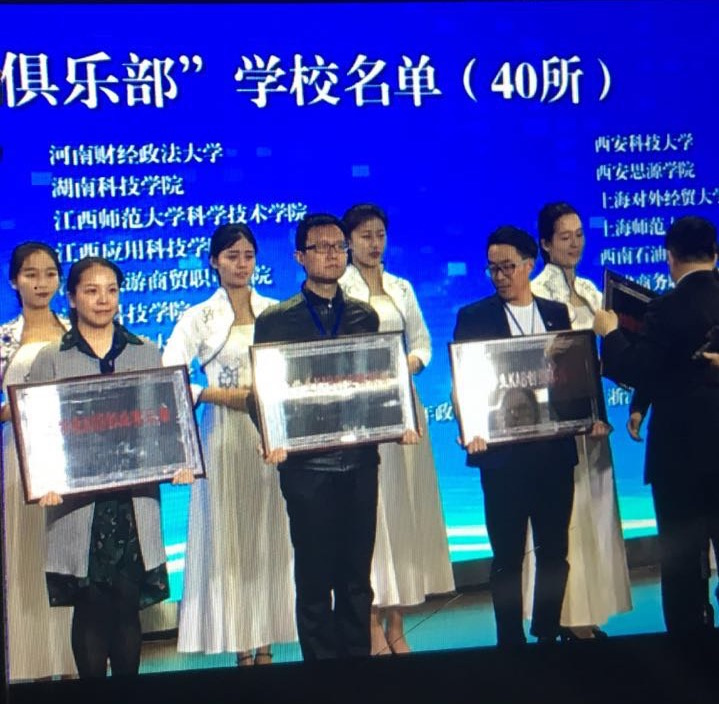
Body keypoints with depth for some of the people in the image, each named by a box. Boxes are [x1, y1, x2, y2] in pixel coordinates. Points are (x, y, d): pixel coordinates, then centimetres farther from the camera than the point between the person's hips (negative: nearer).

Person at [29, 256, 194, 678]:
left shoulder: (147, 355, 14)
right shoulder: (50, 361, 7)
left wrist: (179, 463, -7)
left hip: (135, 502, 1)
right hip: (77, 505, -1)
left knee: (128, 607, 3)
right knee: (90, 609, 2)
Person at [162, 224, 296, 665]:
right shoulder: (199, 318, 3)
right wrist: (220, 394, -13)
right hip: (226, 435, -2)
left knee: (271, 534, 4)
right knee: (229, 535, -1)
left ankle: (266, 644, 11)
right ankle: (242, 647, 5)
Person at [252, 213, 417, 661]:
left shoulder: (365, 316, 12)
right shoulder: (275, 320, 2)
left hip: (360, 461, 3)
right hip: (307, 466, -3)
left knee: (357, 578, 10)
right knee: (314, 581, 4)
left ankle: (359, 658, 20)